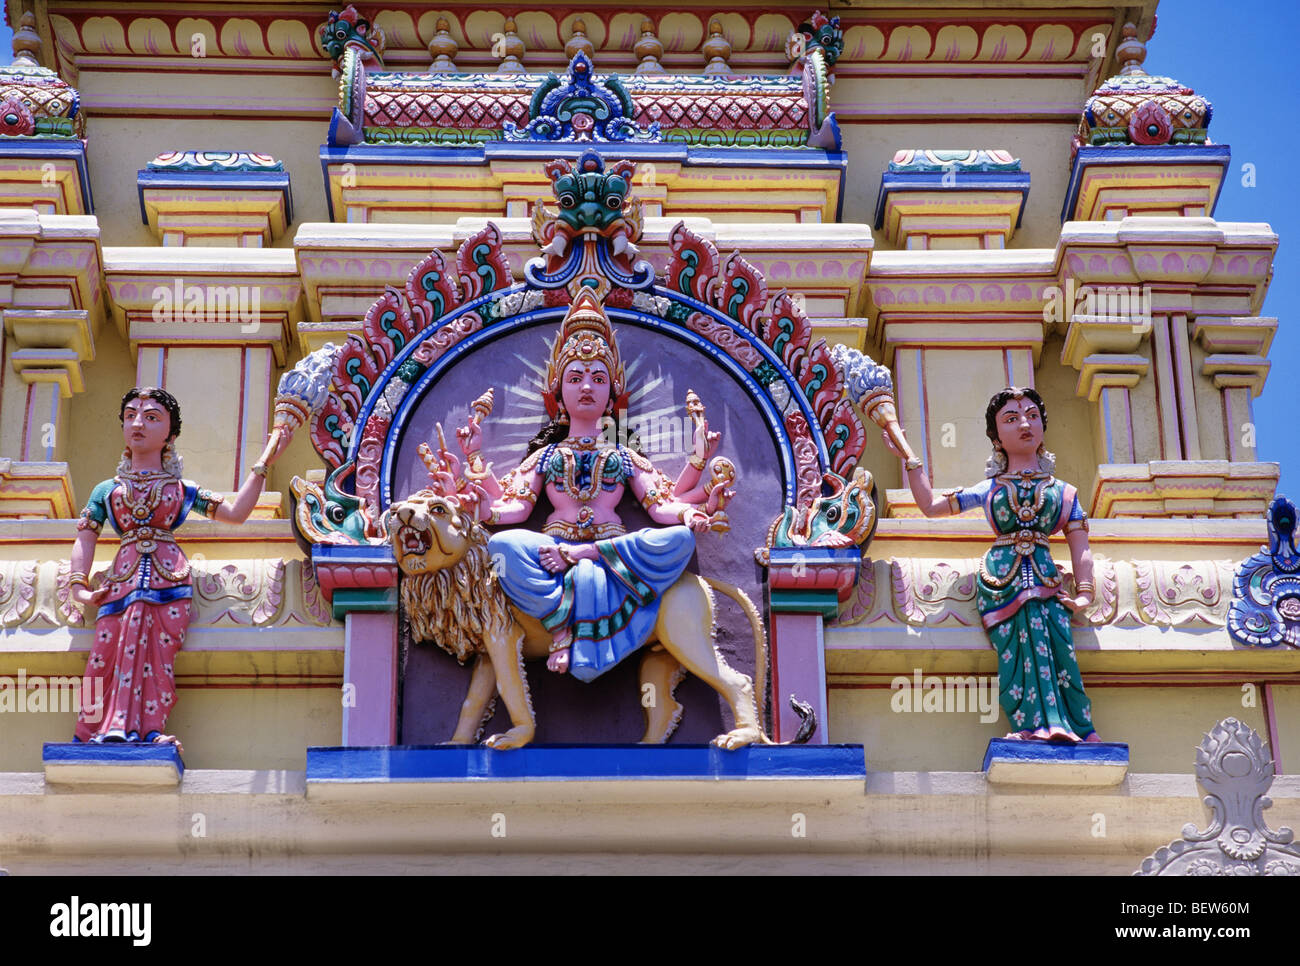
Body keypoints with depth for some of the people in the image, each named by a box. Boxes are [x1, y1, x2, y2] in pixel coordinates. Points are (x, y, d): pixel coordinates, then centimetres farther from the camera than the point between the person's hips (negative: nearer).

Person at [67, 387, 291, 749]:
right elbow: (85, 539, 18)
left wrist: (262, 465, 12)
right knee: (107, 650, -22)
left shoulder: (183, 489, 22)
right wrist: (79, 587, 1)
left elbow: (235, 512, 15)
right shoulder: (107, 490, 25)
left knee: (156, 650, -25)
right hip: (122, 579, 1)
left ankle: (149, 731, -30)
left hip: (169, 579, -1)